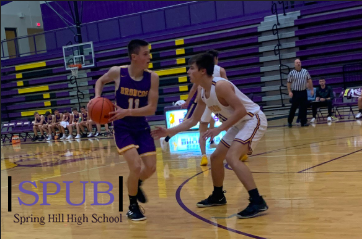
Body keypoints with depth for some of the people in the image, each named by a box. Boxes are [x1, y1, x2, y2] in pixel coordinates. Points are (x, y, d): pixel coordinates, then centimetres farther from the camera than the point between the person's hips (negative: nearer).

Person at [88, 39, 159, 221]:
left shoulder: (152, 77, -13)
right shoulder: (117, 72, -15)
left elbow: (151, 109, -17)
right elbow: (101, 81, 8)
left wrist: (127, 112, -29)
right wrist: (97, 97, -11)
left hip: (141, 127, 3)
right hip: (122, 127, -3)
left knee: (151, 167, 2)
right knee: (136, 166, -17)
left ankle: (136, 185, 39)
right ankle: (133, 207, 7)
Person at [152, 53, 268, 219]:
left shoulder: (220, 86, -25)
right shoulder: (203, 94, 4)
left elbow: (241, 110, -28)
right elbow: (193, 121, 13)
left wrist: (219, 129, -28)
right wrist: (169, 132, 6)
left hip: (253, 119, -10)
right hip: (239, 124, 10)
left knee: (232, 157, -26)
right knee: (215, 158, 15)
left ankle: (257, 202, -27)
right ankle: (218, 196, 35)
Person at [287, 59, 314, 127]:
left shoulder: (305, 71, 4)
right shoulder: (291, 73, -3)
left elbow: (309, 81, 9)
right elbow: (289, 83, 0)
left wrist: (312, 89, 6)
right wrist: (290, 92, -10)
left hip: (303, 92, 2)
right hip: (295, 93, -2)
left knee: (303, 108, 2)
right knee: (293, 108, 1)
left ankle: (303, 122, 8)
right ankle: (289, 121, 15)